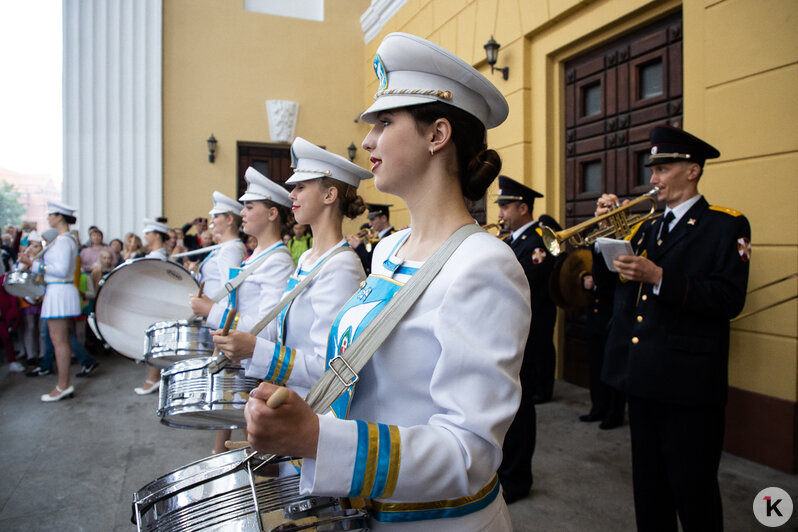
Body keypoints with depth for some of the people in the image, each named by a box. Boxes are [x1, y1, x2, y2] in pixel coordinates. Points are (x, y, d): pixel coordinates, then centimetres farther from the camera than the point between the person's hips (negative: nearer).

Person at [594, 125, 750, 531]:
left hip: (688, 381, -6)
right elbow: (616, 283, 12)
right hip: (642, 376, 6)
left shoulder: (726, 226, -4)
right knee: (647, 483, 18)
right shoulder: (647, 229, 15)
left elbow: (729, 300, -16)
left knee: (693, 490, 5)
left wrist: (659, 278, -24)